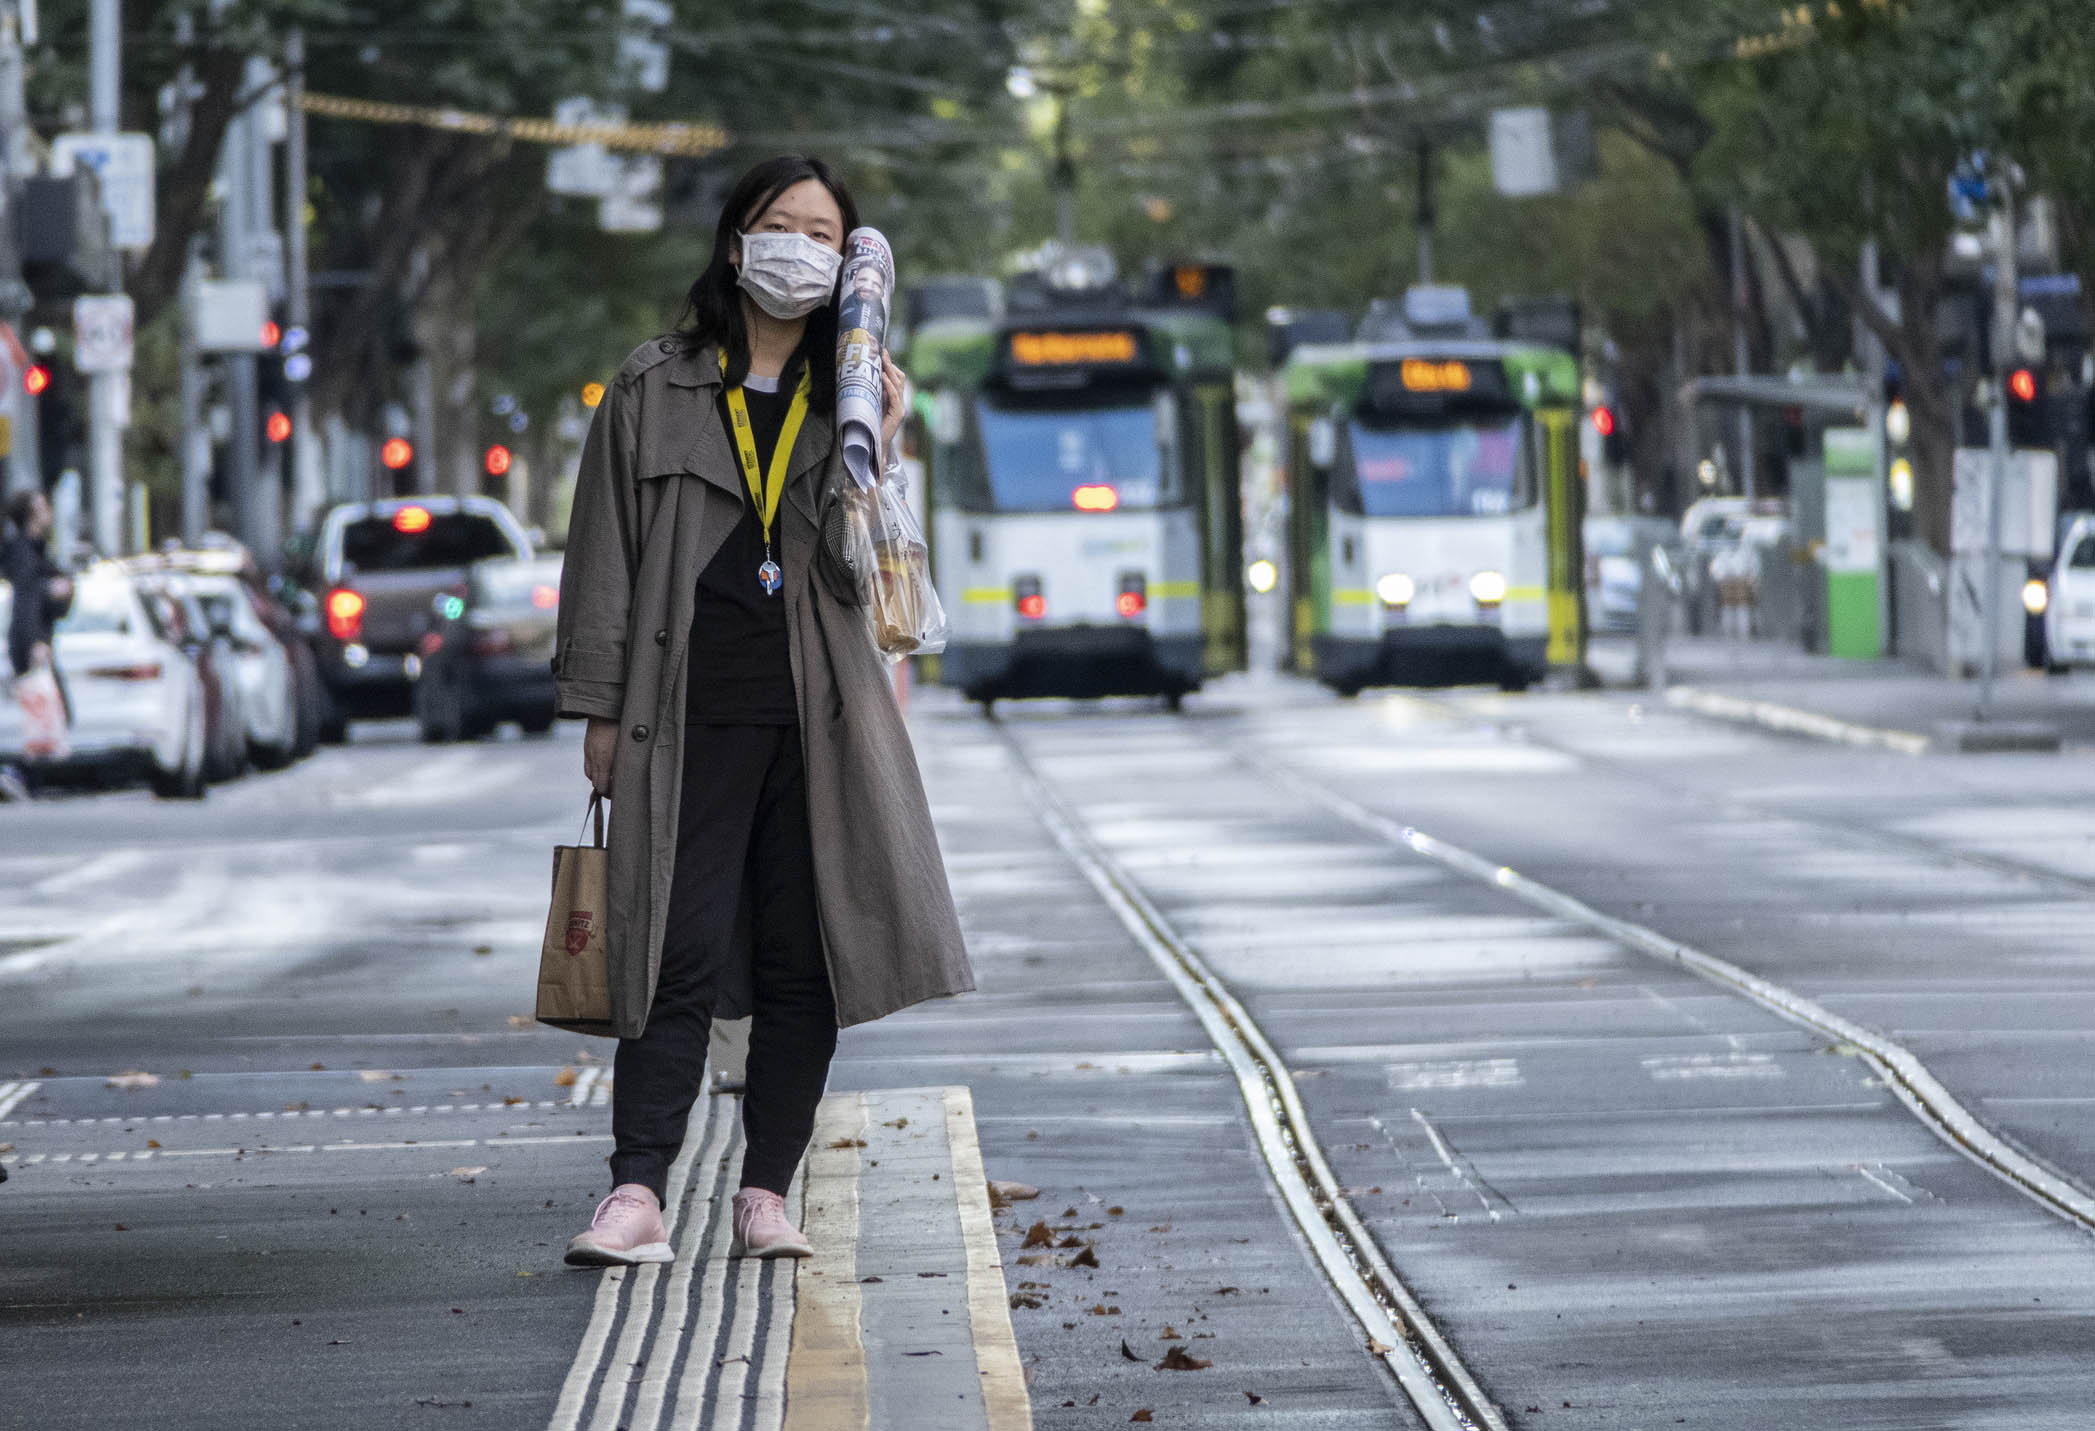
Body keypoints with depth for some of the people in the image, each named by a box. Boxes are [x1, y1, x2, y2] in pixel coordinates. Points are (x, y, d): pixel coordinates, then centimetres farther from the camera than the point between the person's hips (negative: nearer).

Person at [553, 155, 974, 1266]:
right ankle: (637, 1196, -11)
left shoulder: (846, 399, 11)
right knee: (678, 957, -8)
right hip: (690, 714, -2)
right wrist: (601, 709, 2)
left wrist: (877, 449, -12)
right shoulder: (653, 391, 6)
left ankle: (766, 1197, 8)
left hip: (819, 716, 2)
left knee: (804, 963, 2)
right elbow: (606, 551, 6)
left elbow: (855, 569, 2)